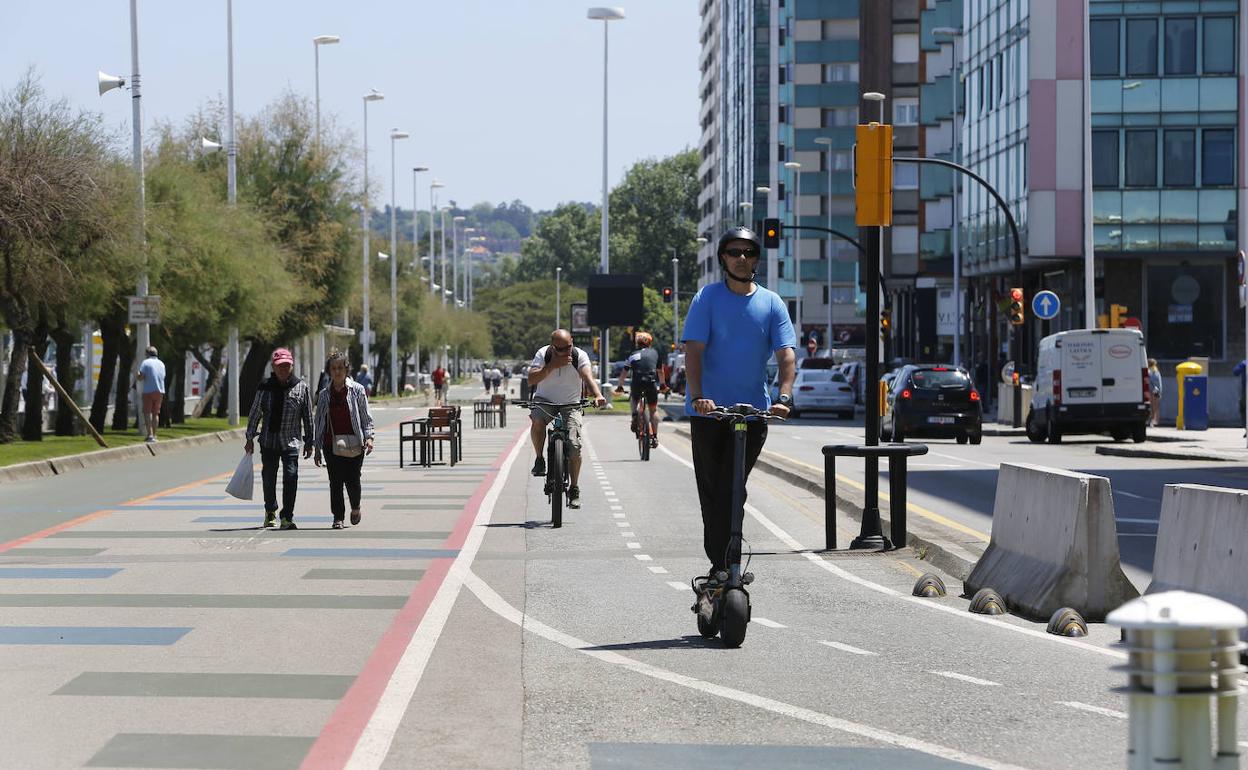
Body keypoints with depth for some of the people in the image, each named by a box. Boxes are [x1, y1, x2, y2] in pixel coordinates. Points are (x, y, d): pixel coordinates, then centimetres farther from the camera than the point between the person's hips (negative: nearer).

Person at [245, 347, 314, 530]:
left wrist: (309, 442, 5)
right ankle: (270, 511, 36)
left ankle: (287, 518, -9)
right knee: (269, 477, 12)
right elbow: (255, 413, 8)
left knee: (291, 476, -14)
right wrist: (250, 438, 7)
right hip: (269, 440, 2)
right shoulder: (265, 387, 3)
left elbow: (308, 417, 5)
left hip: (291, 441, -2)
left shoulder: (301, 388, 0)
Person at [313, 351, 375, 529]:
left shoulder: (357, 390, 3)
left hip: (354, 444, -2)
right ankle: (338, 517, 5)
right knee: (335, 482, -3)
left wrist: (368, 437, -9)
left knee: (352, 480, -2)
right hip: (332, 445, 2)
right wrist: (317, 449, 11)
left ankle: (355, 507, 27)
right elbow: (318, 422, 14)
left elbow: (366, 417, 5)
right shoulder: (324, 394, 10)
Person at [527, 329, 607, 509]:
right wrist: (552, 366, -35)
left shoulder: (580, 356, -15)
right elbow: (531, 380, -24)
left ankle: (574, 489, 1)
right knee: (537, 420, -35)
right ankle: (539, 460, -11)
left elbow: (588, 377, -31)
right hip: (544, 400, 0)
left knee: (574, 445, -16)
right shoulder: (543, 354, -13)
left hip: (571, 404, 0)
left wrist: (598, 395, -51)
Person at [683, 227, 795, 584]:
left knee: (730, 490, -5)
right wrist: (698, 396, -22)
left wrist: (784, 397, -19)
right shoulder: (708, 297, 1)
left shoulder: (771, 303, 5)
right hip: (708, 410, 0)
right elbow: (694, 350, -7)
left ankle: (723, 565, 0)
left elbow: (786, 354, -2)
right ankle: (721, 562, 13)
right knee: (711, 489, 5)